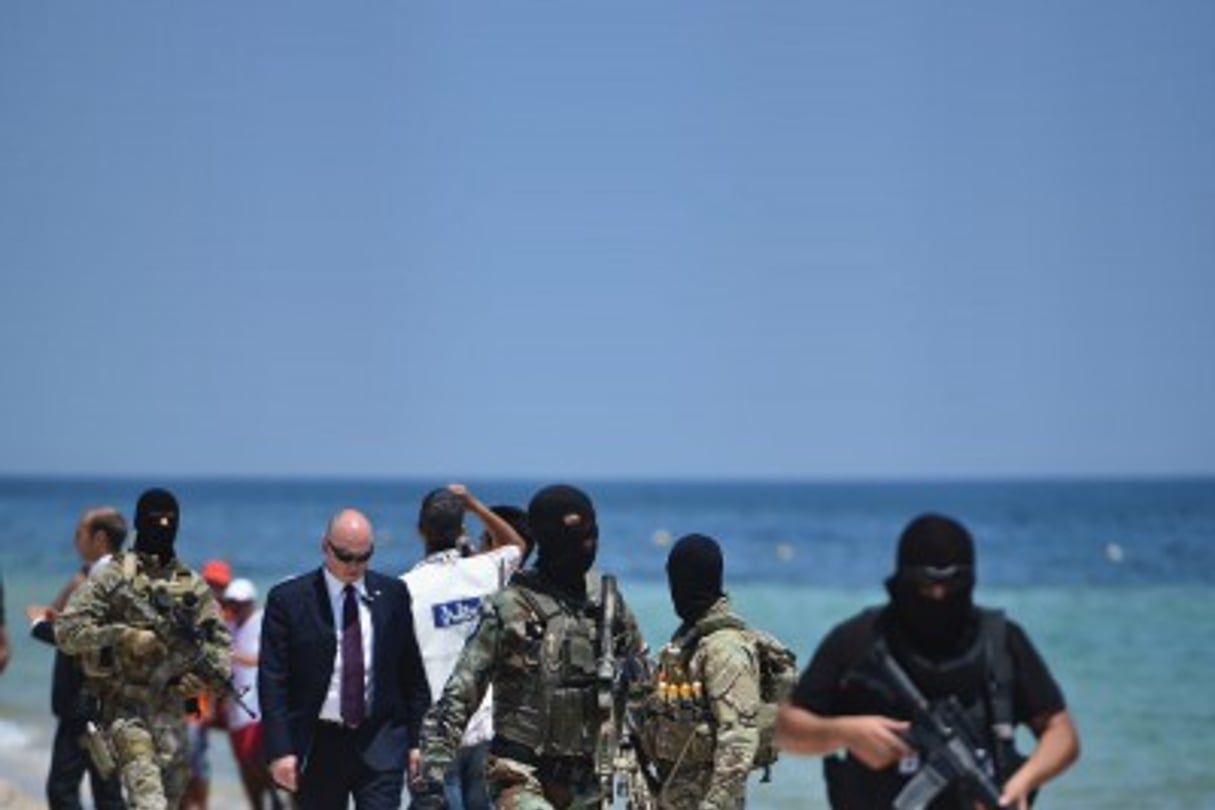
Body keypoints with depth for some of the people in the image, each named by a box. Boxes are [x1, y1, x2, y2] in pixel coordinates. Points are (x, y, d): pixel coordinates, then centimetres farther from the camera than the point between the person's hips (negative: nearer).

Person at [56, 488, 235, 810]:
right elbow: (68, 629, -8)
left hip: (170, 710, 5)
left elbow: (219, 639, 11)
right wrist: (126, 637, -16)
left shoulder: (193, 586, 10)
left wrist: (209, 675, -10)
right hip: (123, 706, -5)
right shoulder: (112, 577, -3)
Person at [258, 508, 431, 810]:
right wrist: (280, 750, -13)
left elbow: (412, 672, 10)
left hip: (380, 746, 1)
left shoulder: (392, 594, 5)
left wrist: (416, 738, 6)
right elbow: (272, 683, -5)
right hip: (319, 747, -1)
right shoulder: (287, 599, -2)